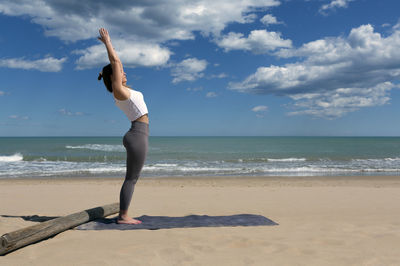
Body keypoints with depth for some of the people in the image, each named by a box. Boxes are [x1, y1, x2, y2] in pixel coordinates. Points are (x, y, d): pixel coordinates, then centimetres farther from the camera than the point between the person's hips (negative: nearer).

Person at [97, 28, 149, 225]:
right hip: (138, 136, -10)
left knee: (132, 178, 11)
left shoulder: (121, 89, 16)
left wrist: (108, 44, 31)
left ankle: (123, 215, 16)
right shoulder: (119, 90, -8)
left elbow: (116, 63, 28)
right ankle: (123, 216, 2)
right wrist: (107, 42, 4)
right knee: (131, 179, -5)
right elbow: (115, 62, -7)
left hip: (137, 136, 10)